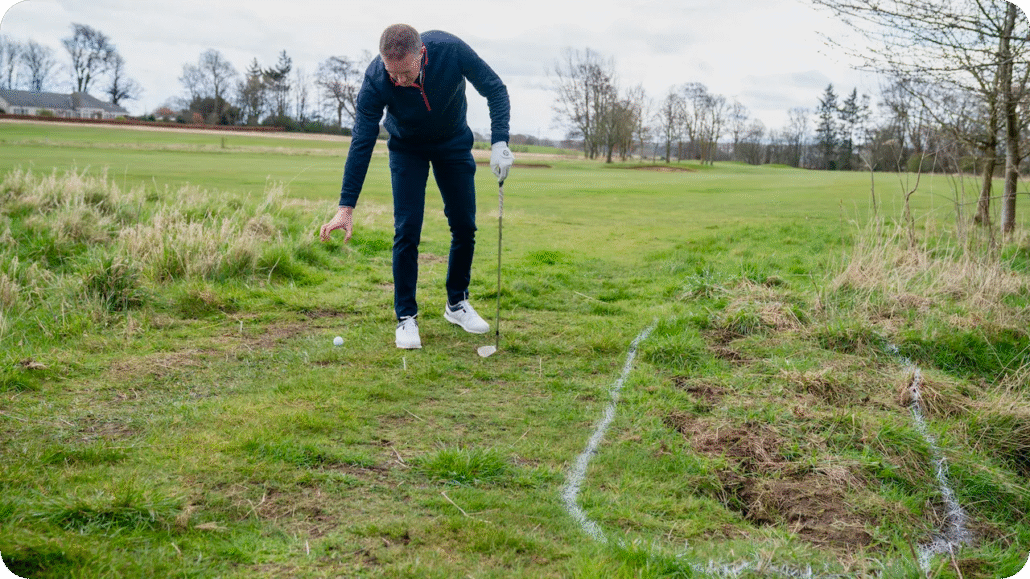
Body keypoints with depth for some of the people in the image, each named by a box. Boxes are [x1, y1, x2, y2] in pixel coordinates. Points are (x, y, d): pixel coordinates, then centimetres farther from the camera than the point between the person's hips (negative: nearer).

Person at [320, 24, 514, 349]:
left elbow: (495, 90, -19)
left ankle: (457, 304, 20)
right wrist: (346, 207, -31)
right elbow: (362, 144, -28)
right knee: (407, 230, -11)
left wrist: (499, 143, -31)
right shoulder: (375, 80, -33)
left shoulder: (451, 50, -33)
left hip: (454, 142, 2)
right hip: (407, 148, -1)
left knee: (464, 226, 2)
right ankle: (406, 317, 1)